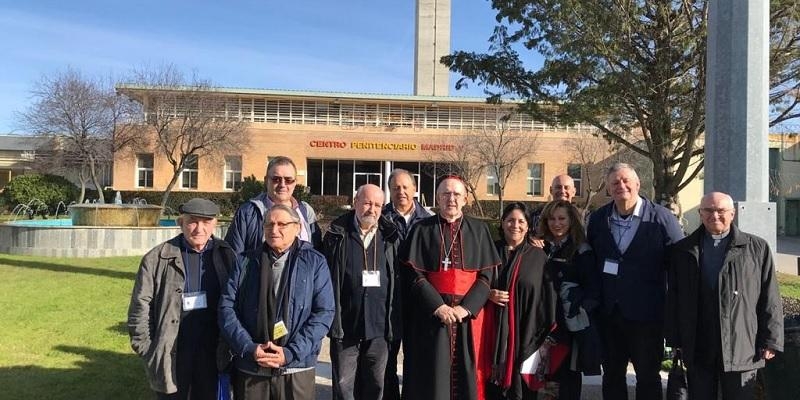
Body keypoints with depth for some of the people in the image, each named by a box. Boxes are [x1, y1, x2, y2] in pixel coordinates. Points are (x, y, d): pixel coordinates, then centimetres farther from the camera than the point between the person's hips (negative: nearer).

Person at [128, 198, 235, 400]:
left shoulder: (227, 256, 0)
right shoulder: (157, 259, -4)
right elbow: (140, 307, -1)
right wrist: (147, 350, -3)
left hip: (213, 357, 1)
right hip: (171, 358, -1)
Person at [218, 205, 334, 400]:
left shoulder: (315, 263, 0)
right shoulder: (245, 262, 6)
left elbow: (323, 312, -5)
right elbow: (226, 307, 1)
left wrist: (290, 353, -13)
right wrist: (249, 348, -12)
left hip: (296, 370, -1)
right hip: (249, 369, 2)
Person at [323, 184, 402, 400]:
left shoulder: (391, 237, 5)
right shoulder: (337, 235, -1)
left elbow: (398, 282, 7)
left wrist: (395, 323, 3)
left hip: (379, 327, 2)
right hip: (345, 326, -2)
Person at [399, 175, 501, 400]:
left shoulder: (479, 231, 6)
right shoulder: (423, 230, 2)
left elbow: (487, 275, 1)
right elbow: (415, 275, -3)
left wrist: (466, 307, -11)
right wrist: (438, 306, -14)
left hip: (469, 315, 1)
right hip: (432, 314, -1)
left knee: (467, 374, 6)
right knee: (432, 376, 3)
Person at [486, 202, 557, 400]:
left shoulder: (539, 256, 3)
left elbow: (549, 298, 4)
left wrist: (547, 334, -2)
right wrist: (488, 294, -9)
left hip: (527, 334, 0)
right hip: (494, 333, 1)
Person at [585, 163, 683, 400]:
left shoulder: (662, 218, -8)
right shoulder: (597, 219, 3)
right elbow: (590, 262, 10)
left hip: (646, 314, -3)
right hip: (608, 314, 4)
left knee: (648, 376, 10)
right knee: (612, 376, 15)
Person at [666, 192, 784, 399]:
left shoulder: (757, 248, 3)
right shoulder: (682, 250, 7)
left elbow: (770, 300, 2)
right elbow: (673, 299, 7)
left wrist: (770, 342, -2)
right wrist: (675, 339, 4)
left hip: (742, 349, -1)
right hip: (697, 349, 1)